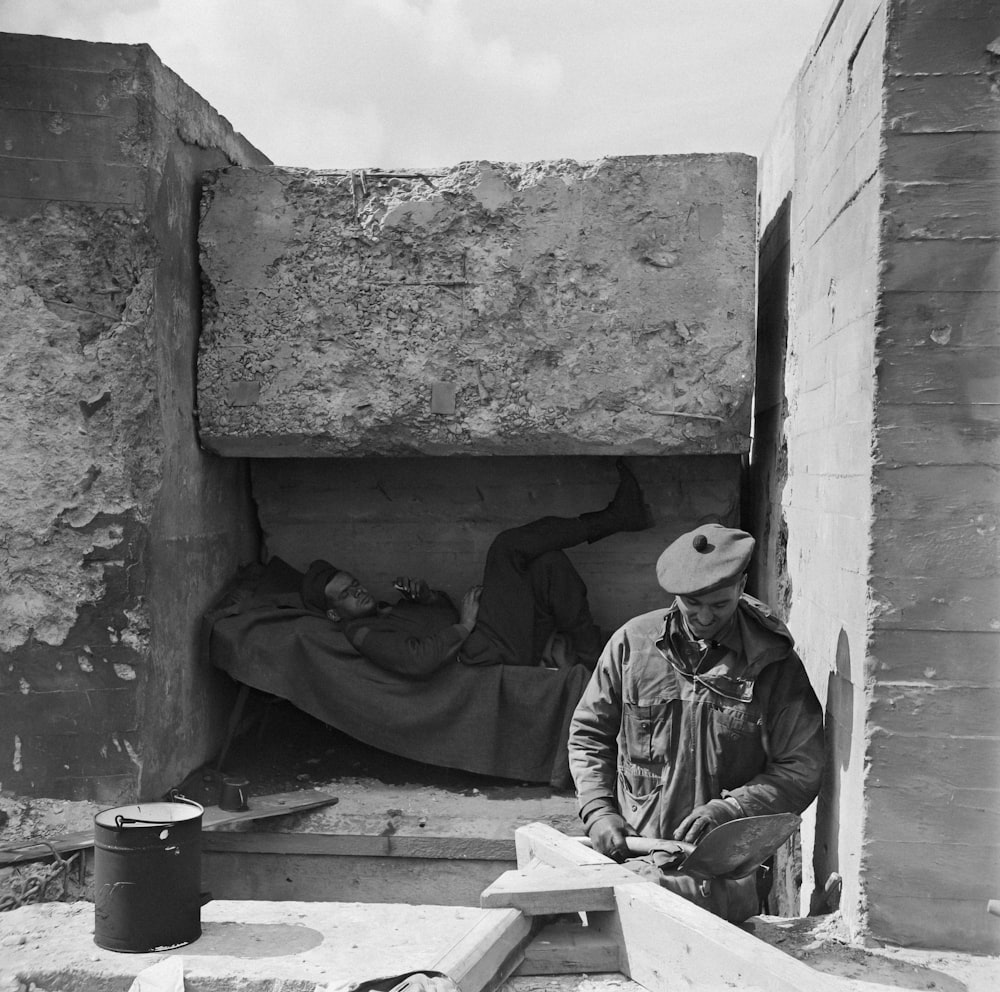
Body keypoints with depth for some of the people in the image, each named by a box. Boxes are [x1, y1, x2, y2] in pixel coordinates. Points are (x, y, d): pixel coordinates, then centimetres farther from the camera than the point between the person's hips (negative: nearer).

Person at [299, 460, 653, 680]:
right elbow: (419, 661, -24)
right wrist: (464, 625, -17)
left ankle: (592, 655, -4)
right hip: (496, 650, -9)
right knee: (507, 546, -13)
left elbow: (449, 611, 28)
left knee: (550, 563, -4)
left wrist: (427, 594, 6)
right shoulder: (365, 635, -6)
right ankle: (616, 518, -3)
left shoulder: (388, 611, 24)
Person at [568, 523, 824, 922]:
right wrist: (598, 810, 1)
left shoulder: (775, 663, 0)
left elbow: (800, 770, 0)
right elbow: (589, 733, 14)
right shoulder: (633, 642, 4)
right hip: (634, 851, 1)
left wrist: (729, 810, -13)